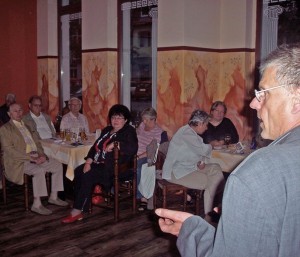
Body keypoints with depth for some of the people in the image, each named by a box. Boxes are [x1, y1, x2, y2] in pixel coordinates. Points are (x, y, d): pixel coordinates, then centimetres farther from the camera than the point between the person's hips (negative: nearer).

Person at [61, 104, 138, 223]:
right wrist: (88, 161, 0)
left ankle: (77, 211, -16)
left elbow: (133, 148, -21)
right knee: (78, 171, -15)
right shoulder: (107, 130, 20)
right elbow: (95, 146, 15)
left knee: (87, 176, -25)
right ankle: (78, 207, -12)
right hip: (99, 163, 8)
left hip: (114, 167, -8)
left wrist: (115, 144, -25)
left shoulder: (128, 132, -3)